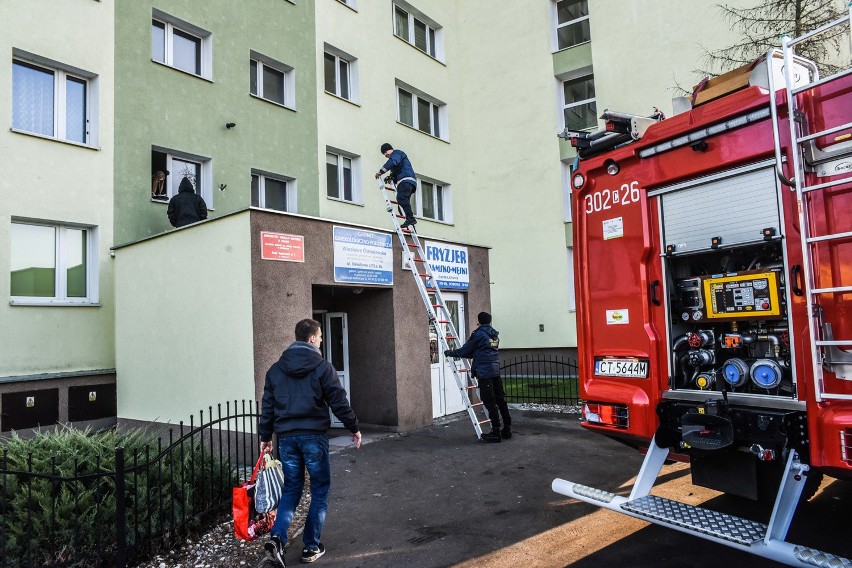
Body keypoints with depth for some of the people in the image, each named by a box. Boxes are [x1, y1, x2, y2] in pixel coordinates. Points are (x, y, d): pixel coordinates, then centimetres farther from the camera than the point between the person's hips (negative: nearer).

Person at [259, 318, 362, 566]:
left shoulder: (276, 369, 7)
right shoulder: (322, 367, -7)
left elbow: (267, 405, 10)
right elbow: (339, 402, -7)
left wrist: (265, 436, 19)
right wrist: (354, 428, 5)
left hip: (286, 437, 4)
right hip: (314, 436, -4)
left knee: (291, 489, 15)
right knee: (320, 490, 10)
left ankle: (277, 538, -3)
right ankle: (311, 547, 14)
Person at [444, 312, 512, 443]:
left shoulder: (478, 334, -7)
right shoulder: (494, 335, 16)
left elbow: (465, 351, -1)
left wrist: (450, 352, 14)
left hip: (484, 372, -8)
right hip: (496, 370, 8)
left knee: (489, 402, -5)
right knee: (500, 400, 11)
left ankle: (496, 433, -3)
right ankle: (507, 429, 16)